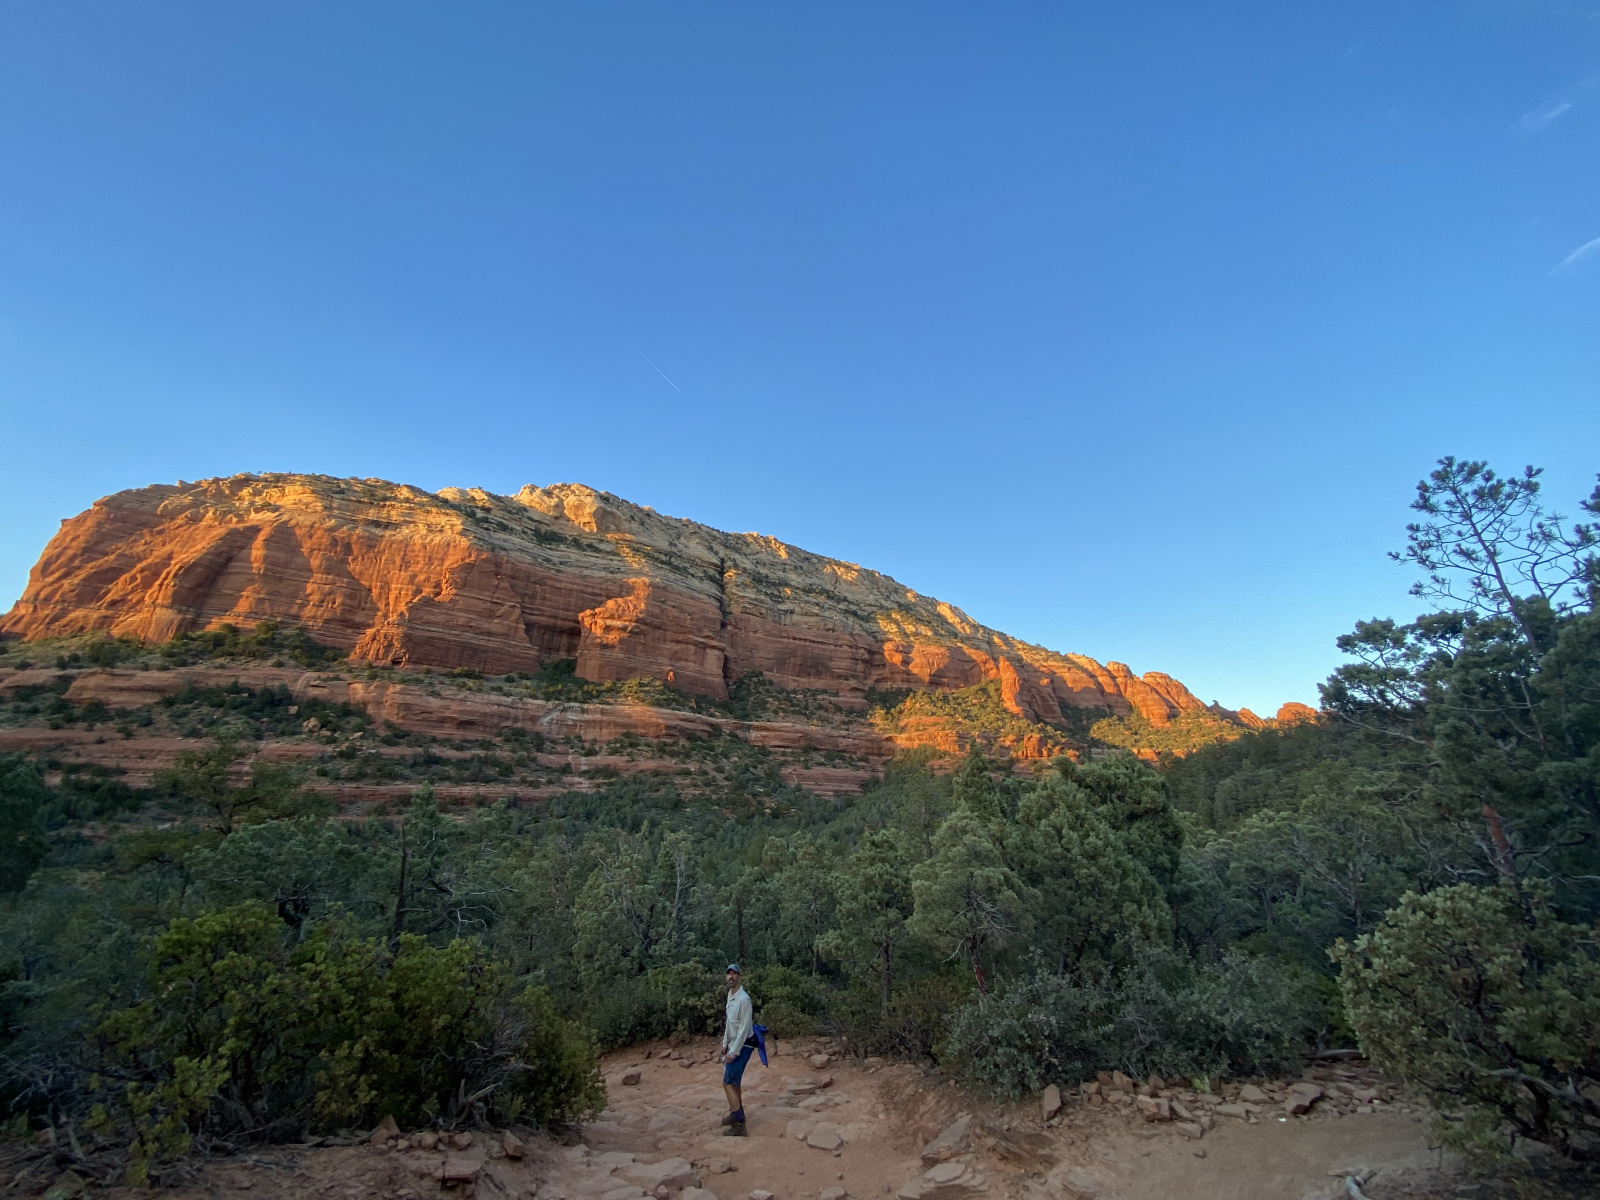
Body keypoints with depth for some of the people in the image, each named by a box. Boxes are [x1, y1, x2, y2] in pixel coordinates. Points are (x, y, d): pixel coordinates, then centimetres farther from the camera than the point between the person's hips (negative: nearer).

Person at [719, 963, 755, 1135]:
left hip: (743, 1045, -9)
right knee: (734, 1081, 19)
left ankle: (739, 1125, -2)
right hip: (734, 1043, 9)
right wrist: (725, 1043, 16)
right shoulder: (730, 994, 3)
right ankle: (736, 1114, 34)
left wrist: (734, 1052, -20)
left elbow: (744, 1029, -24)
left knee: (728, 1083, -8)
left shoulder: (743, 999, -25)